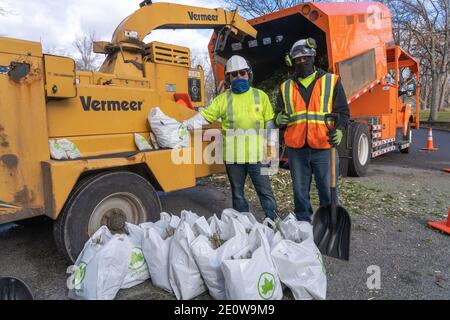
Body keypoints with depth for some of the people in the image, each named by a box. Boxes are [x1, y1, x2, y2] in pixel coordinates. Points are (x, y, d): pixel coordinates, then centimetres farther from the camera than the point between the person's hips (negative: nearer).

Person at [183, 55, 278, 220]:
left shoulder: (260, 96, 5)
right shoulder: (223, 98, 5)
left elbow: (269, 123, 7)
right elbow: (205, 116, 1)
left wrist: (272, 145, 4)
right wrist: (185, 125, -10)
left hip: (257, 154, -1)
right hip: (233, 155, 2)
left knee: (265, 192, 5)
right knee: (237, 194, 13)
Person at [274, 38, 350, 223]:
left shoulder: (331, 82, 7)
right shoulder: (286, 88, 14)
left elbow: (342, 111, 4)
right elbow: (279, 113, 20)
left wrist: (339, 130, -15)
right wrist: (278, 120, -4)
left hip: (323, 147, -2)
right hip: (296, 148, 3)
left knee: (327, 190, 4)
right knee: (300, 191, 11)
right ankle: (303, 223, 26)